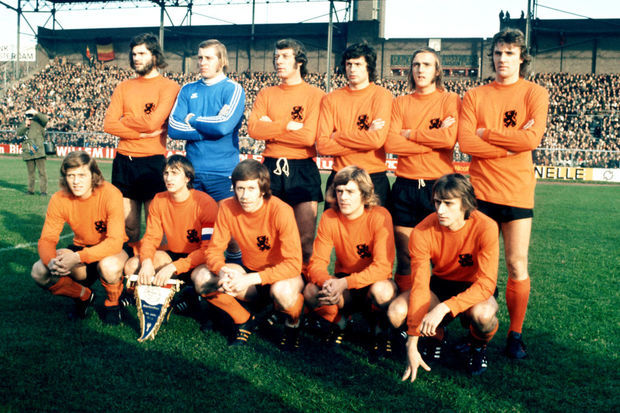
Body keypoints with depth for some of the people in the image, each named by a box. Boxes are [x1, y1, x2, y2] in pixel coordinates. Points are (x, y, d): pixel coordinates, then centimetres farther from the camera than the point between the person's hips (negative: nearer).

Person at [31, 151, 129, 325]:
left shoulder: (110, 194, -25)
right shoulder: (59, 200, -12)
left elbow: (115, 241, -31)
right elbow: (47, 239, -10)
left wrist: (78, 258, -43)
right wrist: (51, 262, -35)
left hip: (111, 251, -4)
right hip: (81, 248, 4)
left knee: (109, 266, -39)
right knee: (40, 272, -19)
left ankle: (112, 303, -3)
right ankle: (83, 295, 10)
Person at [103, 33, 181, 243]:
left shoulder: (168, 86, -1)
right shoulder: (123, 87, 14)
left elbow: (153, 122, -14)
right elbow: (108, 124, 2)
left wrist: (124, 120, 1)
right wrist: (142, 132, -8)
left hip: (152, 161, -4)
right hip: (123, 161, 5)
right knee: (128, 225, 10)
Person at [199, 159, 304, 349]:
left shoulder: (280, 211, -25)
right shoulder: (228, 208, -12)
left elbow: (293, 264, -28)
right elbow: (213, 250, -6)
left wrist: (251, 279, -36)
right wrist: (223, 271, -29)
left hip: (281, 275, -4)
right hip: (250, 273, 5)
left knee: (282, 290, -39)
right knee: (203, 279, -17)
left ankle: (293, 323, -1)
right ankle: (244, 320, 7)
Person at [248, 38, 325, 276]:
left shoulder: (315, 95, 1)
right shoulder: (266, 94, 12)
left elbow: (308, 136, -12)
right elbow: (253, 129, -3)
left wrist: (270, 128, -5)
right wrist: (287, 125, -10)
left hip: (302, 169, -3)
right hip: (270, 167, 3)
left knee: (306, 236, -2)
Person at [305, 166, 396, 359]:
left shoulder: (379, 216, -19)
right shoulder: (329, 217, -9)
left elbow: (383, 266, -26)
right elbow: (317, 262, -11)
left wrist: (345, 283, -38)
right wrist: (327, 282, -35)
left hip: (372, 281, -2)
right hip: (343, 283, 3)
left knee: (382, 291, -38)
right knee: (311, 291, -28)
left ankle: (378, 324, -1)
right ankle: (338, 319, 6)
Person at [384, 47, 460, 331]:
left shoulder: (450, 100, 4)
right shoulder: (401, 103, 11)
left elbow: (449, 138, -13)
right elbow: (391, 143, -3)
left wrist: (410, 133, -4)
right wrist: (432, 139, -8)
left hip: (439, 184, -2)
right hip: (405, 186, 2)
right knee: (405, 256, 4)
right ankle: (403, 316, 14)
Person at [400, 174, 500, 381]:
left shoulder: (485, 228, -26)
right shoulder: (422, 232, -22)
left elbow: (486, 284, -30)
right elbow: (419, 286, -25)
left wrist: (443, 308, -44)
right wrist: (412, 343, -29)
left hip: (474, 291, -2)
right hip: (441, 285, 2)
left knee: (482, 314, -38)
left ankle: (477, 346, 2)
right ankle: (436, 339, 10)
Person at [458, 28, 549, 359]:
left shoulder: (535, 93, 3)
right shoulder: (475, 96, 7)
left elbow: (532, 138, -13)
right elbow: (465, 142, -7)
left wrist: (486, 133, -7)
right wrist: (511, 143, -11)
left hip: (517, 192, -1)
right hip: (479, 189, 2)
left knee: (517, 266, 1)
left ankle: (515, 334, 16)